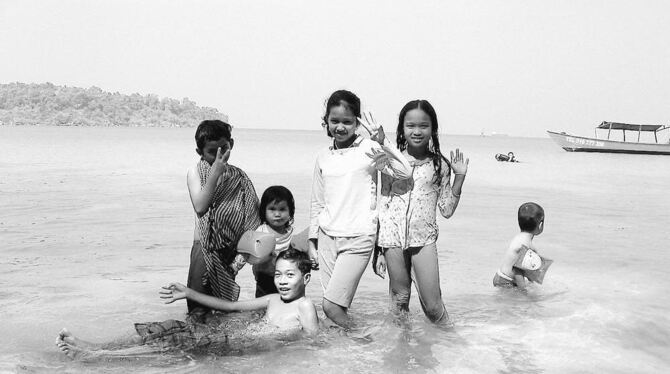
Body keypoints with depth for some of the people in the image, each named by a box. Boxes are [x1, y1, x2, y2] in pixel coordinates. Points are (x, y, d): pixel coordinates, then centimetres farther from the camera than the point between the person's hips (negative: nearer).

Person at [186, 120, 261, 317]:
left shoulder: (239, 177, 4)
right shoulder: (195, 172, -1)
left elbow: (251, 218, 4)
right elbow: (200, 207, -17)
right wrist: (215, 172, -20)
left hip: (230, 249, 2)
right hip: (204, 246, -2)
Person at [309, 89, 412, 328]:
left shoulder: (369, 149, -5)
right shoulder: (323, 157, 8)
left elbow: (404, 172, -17)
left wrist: (382, 142, -25)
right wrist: (312, 241, 14)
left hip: (358, 238, -5)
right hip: (327, 236, 5)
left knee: (332, 306, -10)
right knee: (334, 304, 7)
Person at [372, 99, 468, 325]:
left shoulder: (439, 164, 2)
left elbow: (447, 210, 4)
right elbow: (383, 203, 6)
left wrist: (459, 177, -5)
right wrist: (377, 248, 5)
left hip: (424, 238, 0)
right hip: (393, 236, 1)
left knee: (432, 305, -1)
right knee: (399, 298, 11)